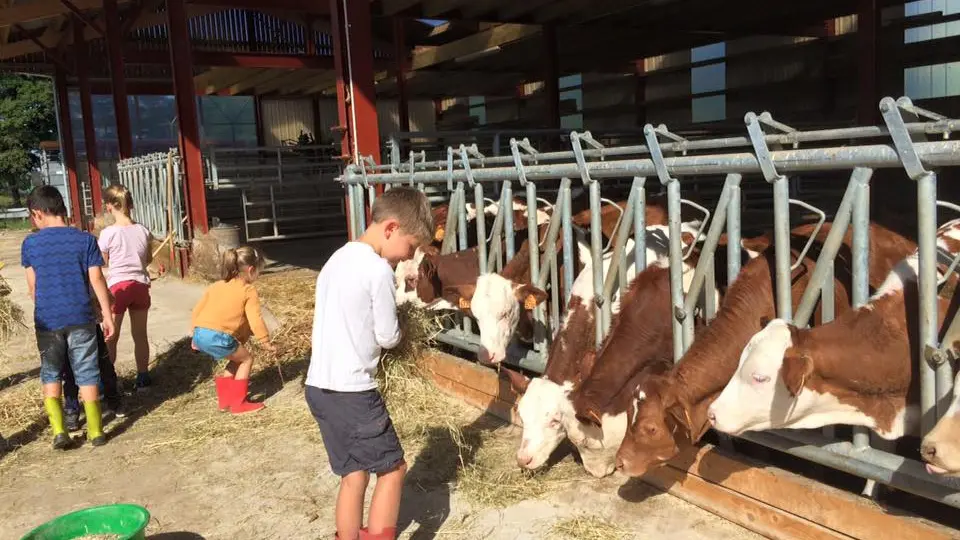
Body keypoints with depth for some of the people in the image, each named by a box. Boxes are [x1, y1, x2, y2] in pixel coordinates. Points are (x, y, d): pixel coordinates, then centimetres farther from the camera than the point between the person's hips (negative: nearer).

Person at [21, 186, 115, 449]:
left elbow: (32, 286, 5)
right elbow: (97, 280, -5)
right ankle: (95, 431, 9)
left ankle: (59, 430, 9)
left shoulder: (30, 243, -1)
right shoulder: (86, 239, -4)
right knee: (86, 374, 7)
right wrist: (107, 315, 0)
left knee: (50, 375, 16)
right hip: (80, 318, 0)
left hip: (47, 320, 1)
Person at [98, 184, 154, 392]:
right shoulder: (143, 230, -1)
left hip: (118, 286, -3)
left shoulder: (108, 233, -12)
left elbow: (104, 261, 0)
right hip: (140, 285, 4)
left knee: (110, 337, 8)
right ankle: (143, 378, 21)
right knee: (140, 334, 14)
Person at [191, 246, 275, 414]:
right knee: (246, 359, 13)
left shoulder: (216, 286, 23)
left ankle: (225, 399, 32)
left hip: (200, 335, 8)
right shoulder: (249, 291, 1)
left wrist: (196, 336, 33)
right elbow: (255, 320, -6)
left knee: (236, 359, 26)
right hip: (218, 337, -8)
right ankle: (238, 403, 13)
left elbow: (197, 310, 25)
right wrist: (266, 342, 1)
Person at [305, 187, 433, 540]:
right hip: (352, 391, -8)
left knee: (353, 474, 17)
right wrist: (399, 330, 10)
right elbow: (388, 337, -9)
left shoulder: (337, 259, 11)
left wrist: (365, 333, 6)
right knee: (392, 468, 8)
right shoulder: (379, 269, -15)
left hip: (318, 386, 8)